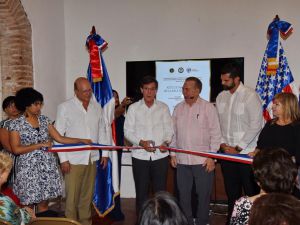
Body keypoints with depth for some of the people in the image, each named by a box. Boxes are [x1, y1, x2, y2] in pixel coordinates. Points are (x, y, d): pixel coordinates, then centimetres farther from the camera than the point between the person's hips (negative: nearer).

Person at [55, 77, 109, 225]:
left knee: (88, 193, 13)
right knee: (72, 195, 0)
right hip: (73, 159, -4)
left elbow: (102, 130, 14)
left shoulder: (96, 106, 7)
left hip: (92, 158, 4)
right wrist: (63, 159, -9)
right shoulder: (65, 107, -6)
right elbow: (58, 135, -6)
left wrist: (105, 153, 11)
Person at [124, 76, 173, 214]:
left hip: (160, 155, 1)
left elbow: (169, 130, 5)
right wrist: (141, 142, -16)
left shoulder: (163, 108, 6)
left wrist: (166, 142, -15)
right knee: (141, 191, 8)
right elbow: (128, 131, 0)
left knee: (160, 191, 5)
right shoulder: (133, 108, 3)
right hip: (140, 156, 0)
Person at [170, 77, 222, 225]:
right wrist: (173, 154, 8)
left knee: (203, 195, 5)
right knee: (183, 194, 11)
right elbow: (174, 133, 13)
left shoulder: (208, 107, -3)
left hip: (202, 161, -4)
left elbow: (215, 134, -5)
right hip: (182, 160, 4)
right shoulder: (178, 108, 9)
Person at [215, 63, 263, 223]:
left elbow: (255, 125, -14)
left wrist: (238, 148, -13)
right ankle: (232, 219, 28)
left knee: (251, 191, 4)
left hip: (246, 153, -5)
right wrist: (223, 144, -2)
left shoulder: (250, 95, -10)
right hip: (226, 152, 5)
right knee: (231, 191, 14)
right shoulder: (221, 97, 7)